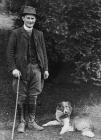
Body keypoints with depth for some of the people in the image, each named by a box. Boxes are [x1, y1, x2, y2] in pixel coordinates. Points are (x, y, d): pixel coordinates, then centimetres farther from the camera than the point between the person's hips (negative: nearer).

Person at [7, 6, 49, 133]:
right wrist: (13, 68, -11)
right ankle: (22, 122, 15)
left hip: (36, 68, 3)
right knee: (21, 97, 3)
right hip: (21, 68, -3)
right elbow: (10, 52, -2)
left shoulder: (39, 34, 12)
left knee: (33, 97, 7)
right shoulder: (16, 33, 0)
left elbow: (43, 52, 14)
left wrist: (45, 69, 8)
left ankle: (32, 121, 18)